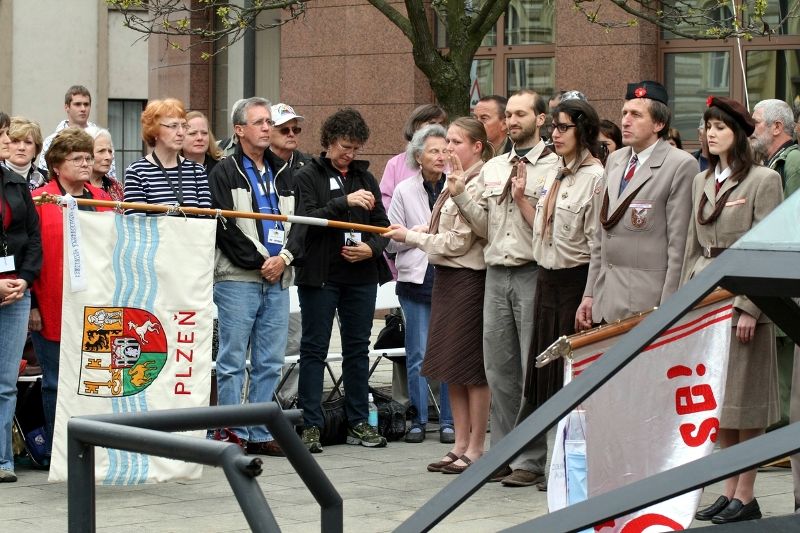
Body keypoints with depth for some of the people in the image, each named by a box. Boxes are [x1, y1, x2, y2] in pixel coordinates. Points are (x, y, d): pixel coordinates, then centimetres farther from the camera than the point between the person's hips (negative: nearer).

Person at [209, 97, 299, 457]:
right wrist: (260, 262, -12)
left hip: (277, 281, 6)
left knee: (270, 363, 6)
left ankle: (259, 434, 12)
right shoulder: (225, 173, 0)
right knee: (233, 362, -4)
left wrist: (284, 258, -4)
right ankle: (234, 435, -1)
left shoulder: (281, 176, 19)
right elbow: (225, 227, -9)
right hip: (238, 279, -6)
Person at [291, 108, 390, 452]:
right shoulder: (308, 176, 0)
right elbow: (308, 219, -14)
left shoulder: (365, 178, 14)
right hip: (320, 275, -4)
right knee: (314, 349, 0)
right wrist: (345, 202, -24)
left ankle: (359, 422, 16)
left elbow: (382, 225, 14)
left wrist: (371, 248, -6)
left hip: (361, 275, 5)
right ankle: (310, 425, 2)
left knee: (358, 348, 9)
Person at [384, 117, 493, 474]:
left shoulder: (477, 185, -15)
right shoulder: (456, 183, 14)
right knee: (451, 366, 12)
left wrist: (411, 237, -8)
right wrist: (418, 232, 4)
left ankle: (475, 448, 4)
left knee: (471, 367, -3)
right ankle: (460, 445, 18)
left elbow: (458, 241, -16)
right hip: (446, 277, 10)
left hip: (468, 279, -10)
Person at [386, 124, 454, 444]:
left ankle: (448, 421, 11)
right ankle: (418, 420, 12)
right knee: (418, 355, 3)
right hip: (417, 280, 0)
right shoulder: (405, 191, 5)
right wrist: (425, 231, -7)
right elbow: (391, 240, 4)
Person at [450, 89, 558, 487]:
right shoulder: (491, 169, 16)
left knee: (534, 370, -3)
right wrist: (459, 194, 2)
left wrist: (522, 199, -14)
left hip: (533, 274, -6)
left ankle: (532, 460, 2)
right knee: (499, 369, 9)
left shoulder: (553, 168, -5)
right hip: (496, 273, 6)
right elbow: (483, 227, 12)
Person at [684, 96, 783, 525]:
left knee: (745, 397, -3)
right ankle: (728, 490, 15)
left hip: (743, 298, -7)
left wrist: (749, 307, -16)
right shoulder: (702, 181, 14)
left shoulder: (764, 181, -6)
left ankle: (745, 496, 2)